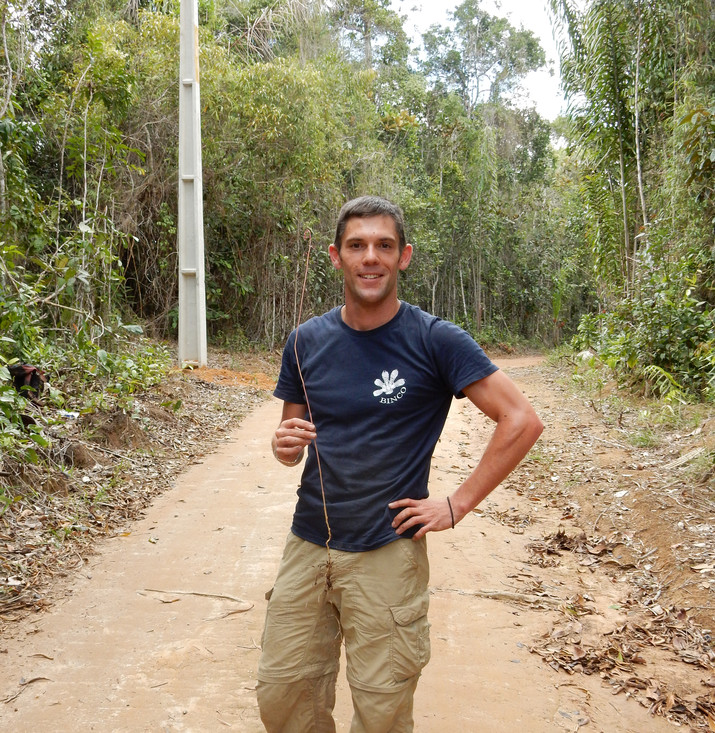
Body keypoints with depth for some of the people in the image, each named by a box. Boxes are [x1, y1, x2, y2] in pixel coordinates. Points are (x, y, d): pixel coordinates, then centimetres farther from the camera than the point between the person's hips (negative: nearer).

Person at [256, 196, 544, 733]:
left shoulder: (436, 340, -10)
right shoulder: (307, 341, 4)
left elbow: (522, 421, -11)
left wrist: (457, 505, -12)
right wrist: (286, 446, -10)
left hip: (387, 556, -4)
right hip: (307, 546, 4)